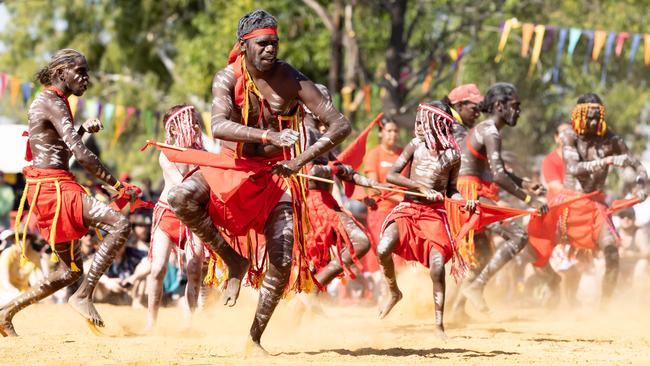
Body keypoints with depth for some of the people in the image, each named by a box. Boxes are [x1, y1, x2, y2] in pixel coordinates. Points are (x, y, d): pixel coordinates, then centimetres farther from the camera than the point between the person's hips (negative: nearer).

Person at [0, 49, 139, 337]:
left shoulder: (46, 102, 19)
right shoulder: (53, 104, -11)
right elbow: (81, 155, -20)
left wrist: (82, 129, 18)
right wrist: (118, 186, -18)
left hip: (49, 187, 10)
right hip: (52, 186, -10)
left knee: (71, 271, 13)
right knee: (119, 224, -22)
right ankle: (84, 295, -20)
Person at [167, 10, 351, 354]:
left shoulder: (292, 80, -10)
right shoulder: (228, 78, -10)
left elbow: (341, 125, -13)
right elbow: (219, 126, -29)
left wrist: (301, 159, -26)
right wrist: (269, 136, -44)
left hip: (276, 174, 0)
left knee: (282, 263, -11)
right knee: (180, 198, -29)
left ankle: (255, 338, 9)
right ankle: (234, 260, -8)